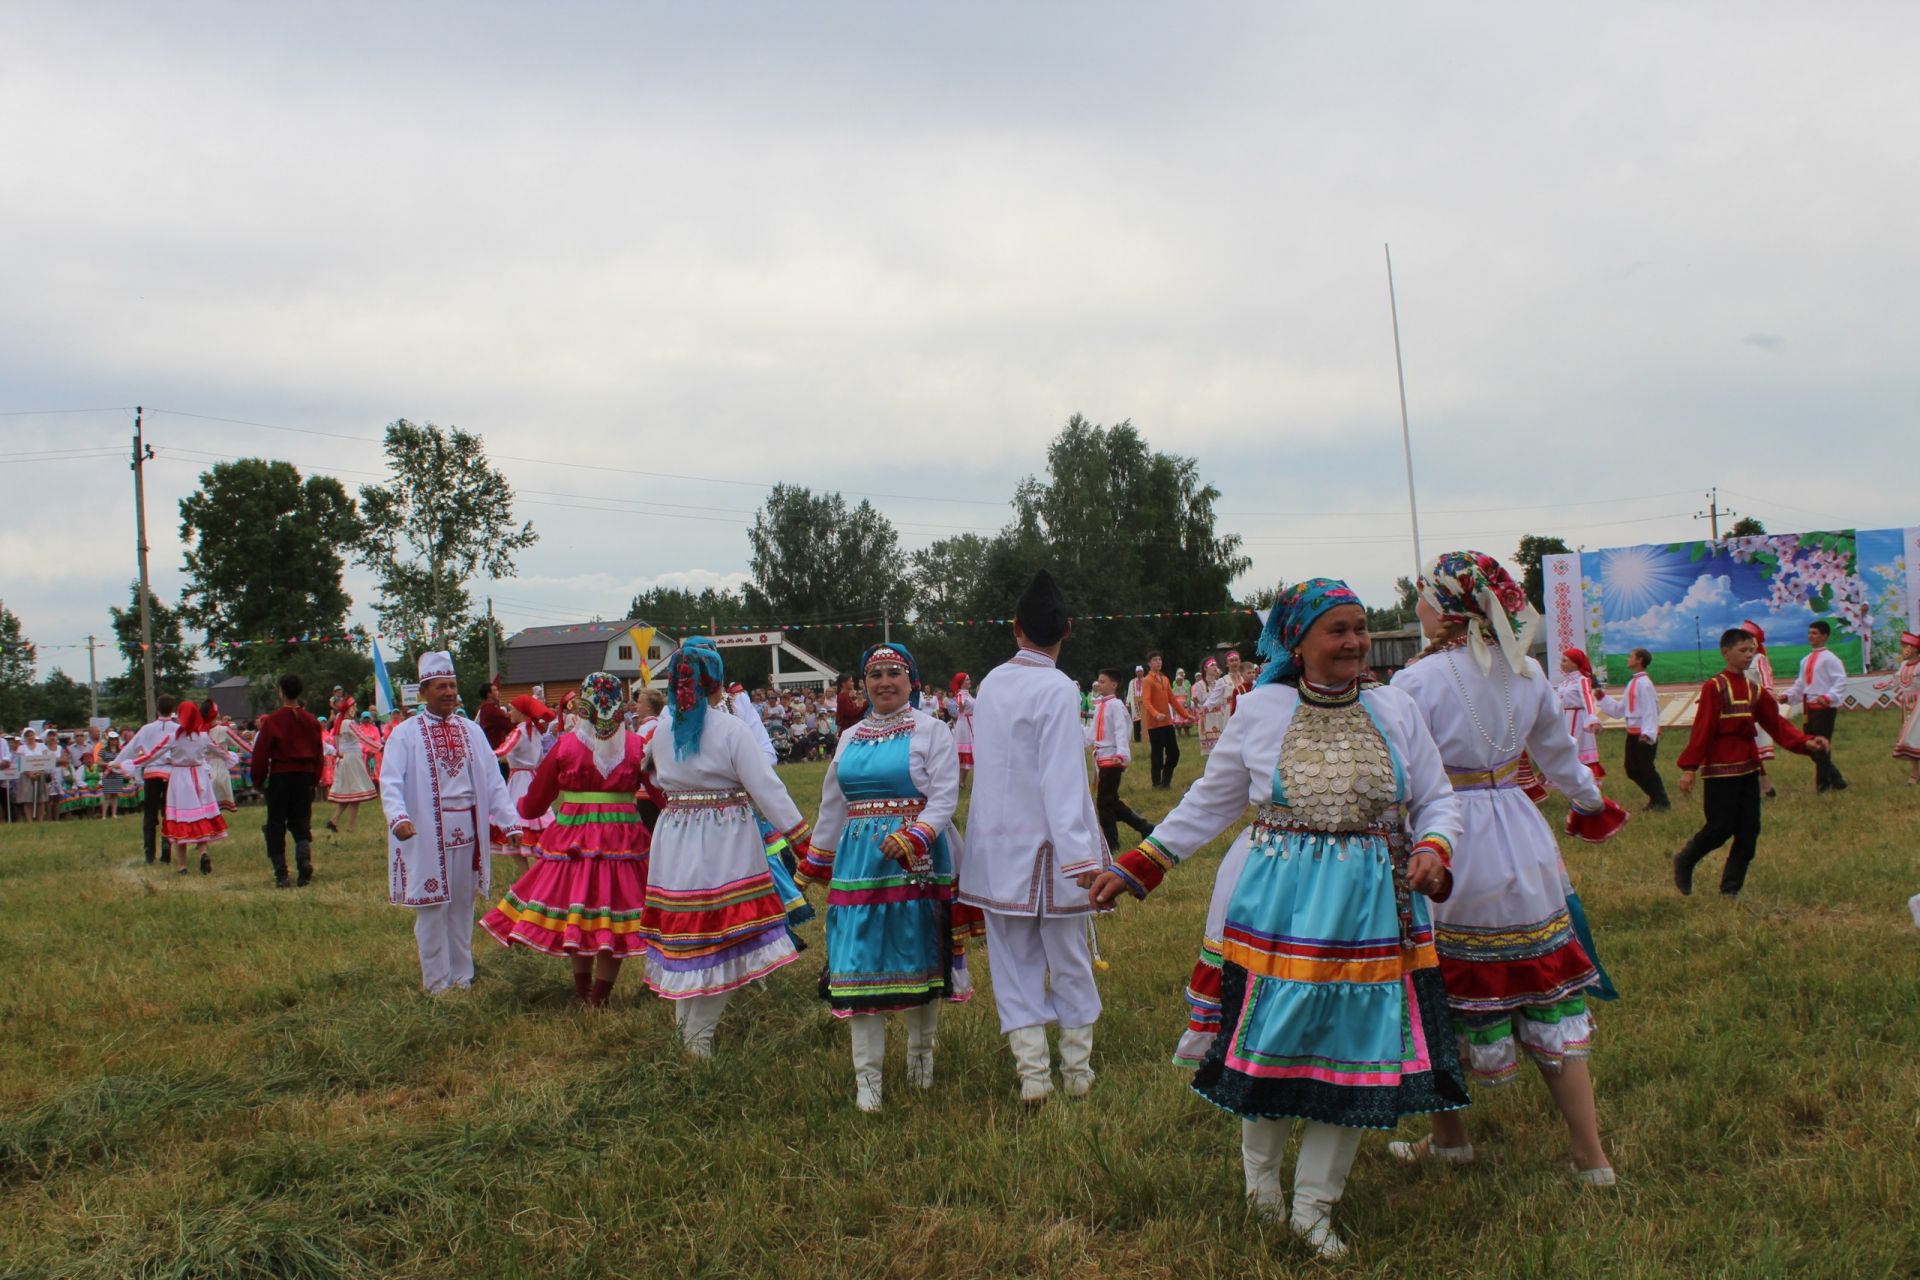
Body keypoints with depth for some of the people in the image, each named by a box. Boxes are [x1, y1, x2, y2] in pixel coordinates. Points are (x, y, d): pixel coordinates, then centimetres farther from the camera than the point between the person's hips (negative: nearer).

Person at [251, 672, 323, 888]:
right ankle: (305, 858, -16)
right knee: (301, 822, 11)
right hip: (304, 776, 3)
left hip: (279, 775, -3)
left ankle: (280, 875, 3)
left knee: (276, 825, 6)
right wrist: (314, 779, 19)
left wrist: (258, 781, 4)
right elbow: (318, 753, 9)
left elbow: (261, 753, -6)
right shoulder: (311, 720, 4)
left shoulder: (272, 720, -9)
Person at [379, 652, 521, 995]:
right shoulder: (406, 733, -4)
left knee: (463, 905, 11)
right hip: (426, 833, -4)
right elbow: (391, 783, -13)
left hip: (467, 829, 4)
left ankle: (462, 976, 23)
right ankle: (437, 982, 14)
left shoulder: (471, 730, 9)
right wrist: (398, 817, -31)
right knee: (432, 907, 2)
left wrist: (510, 822, -3)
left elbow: (493, 780, 6)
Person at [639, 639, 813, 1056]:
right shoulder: (731, 729, -11)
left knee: (683, 931, 14)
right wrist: (803, 841, -8)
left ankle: (685, 1024, 28)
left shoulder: (662, 728, 3)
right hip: (726, 847, -5)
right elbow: (767, 789, -12)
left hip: (674, 845, 5)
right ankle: (701, 1032, 5)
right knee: (722, 935, 3)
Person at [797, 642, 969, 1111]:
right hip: (859, 860, 4)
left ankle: (921, 1054, 27)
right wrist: (812, 868, 24)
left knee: (919, 959, 7)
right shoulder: (850, 738, 14)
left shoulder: (931, 731, -1)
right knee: (859, 963, 0)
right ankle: (867, 1077, 6)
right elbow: (832, 808, 21)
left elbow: (945, 798, -10)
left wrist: (911, 837, -26)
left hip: (917, 861, -4)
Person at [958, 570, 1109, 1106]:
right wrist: (1081, 856, -22)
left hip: (998, 848, 5)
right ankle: (1078, 1070, 20)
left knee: (1015, 963, 11)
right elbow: (1063, 780, -21)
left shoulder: (991, 683, 3)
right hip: (1046, 846, -4)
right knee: (1069, 961, 10)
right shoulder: (1058, 689, -15)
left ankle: (1032, 1072, 10)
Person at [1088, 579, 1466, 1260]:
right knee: (1273, 1038, 4)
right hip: (1280, 907, -2)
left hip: (1375, 910, 2)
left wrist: (1432, 852, -13)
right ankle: (1259, 1166, 33)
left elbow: (1437, 801, 9)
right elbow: (1208, 802, 8)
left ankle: (1313, 1203, 22)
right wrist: (1135, 867, 6)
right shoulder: (1261, 710, 0)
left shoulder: (1395, 709, 3)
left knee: (1356, 1046, 5)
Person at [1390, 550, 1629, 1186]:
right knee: (1547, 995, 12)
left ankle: (1449, 1138, 27)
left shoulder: (1416, 683, -15)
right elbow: (1559, 753, 19)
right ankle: (1591, 1156, 16)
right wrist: (1592, 802, 36)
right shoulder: (1526, 673, 4)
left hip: (1448, 847, -6)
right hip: (1524, 843, 6)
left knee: (1444, 992, 11)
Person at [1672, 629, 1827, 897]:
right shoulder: (1714, 688, -9)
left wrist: (1806, 742, -5)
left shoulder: (1754, 689, 12)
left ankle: (1731, 889, 12)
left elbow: (1776, 723, 9)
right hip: (1721, 768, -7)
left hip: (1748, 767, 7)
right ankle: (1683, 862, 19)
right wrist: (1689, 768, -18)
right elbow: (1702, 730, -15)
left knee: (1749, 830, 4)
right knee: (1721, 827, -5)